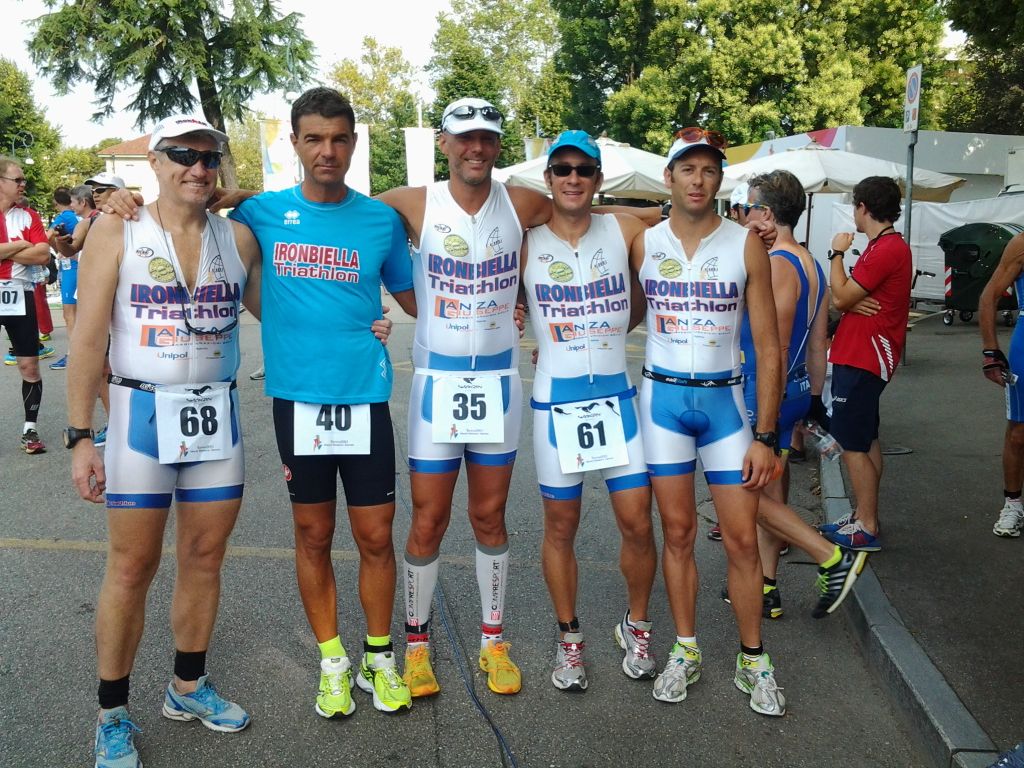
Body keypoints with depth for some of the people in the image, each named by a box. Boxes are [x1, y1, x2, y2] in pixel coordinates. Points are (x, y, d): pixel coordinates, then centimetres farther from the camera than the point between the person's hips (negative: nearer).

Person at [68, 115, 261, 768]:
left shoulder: (239, 237, 5)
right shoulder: (117, 232, -3)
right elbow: (89, 339, -5)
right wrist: (81, 436, -9)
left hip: (216, 414, 3)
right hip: (142, 413, -3)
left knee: (205, 556, 11)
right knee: (133, 566, 2)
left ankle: (188, 686, 30)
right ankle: (113, 715, 19)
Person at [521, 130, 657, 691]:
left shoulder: (625, 231, 0)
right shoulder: (525, 244, -2)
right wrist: (558, 342, -2)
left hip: (617, 395, 1)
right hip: (556, 399, -1)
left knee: (637, 523, 2)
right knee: (560, 527, 9)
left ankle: (636, 625, 27)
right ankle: (569, 638, 28)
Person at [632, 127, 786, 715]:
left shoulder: (747, 244, -3)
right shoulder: (642, 243, 1)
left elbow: (768, 348, -3)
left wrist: (765, 436, -7)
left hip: (724, 399, -1)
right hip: (662, 396, 1)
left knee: (742, 538, 1)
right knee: (678, 532, 8)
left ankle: (754, 662, 19)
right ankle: (686, 653, 23)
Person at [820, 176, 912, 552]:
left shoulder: (887, 250, -18)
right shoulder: (888, 245, 16)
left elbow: (840, 297, -17)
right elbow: (843, 297, 12)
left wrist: (837, 253, -6)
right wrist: (852, 302, -9)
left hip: (861, 360, -11)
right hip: (864, 356, 11)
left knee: (853, 445, -6)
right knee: (866, 440, 16)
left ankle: (866, 529, 1)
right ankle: (865, 516, 26)